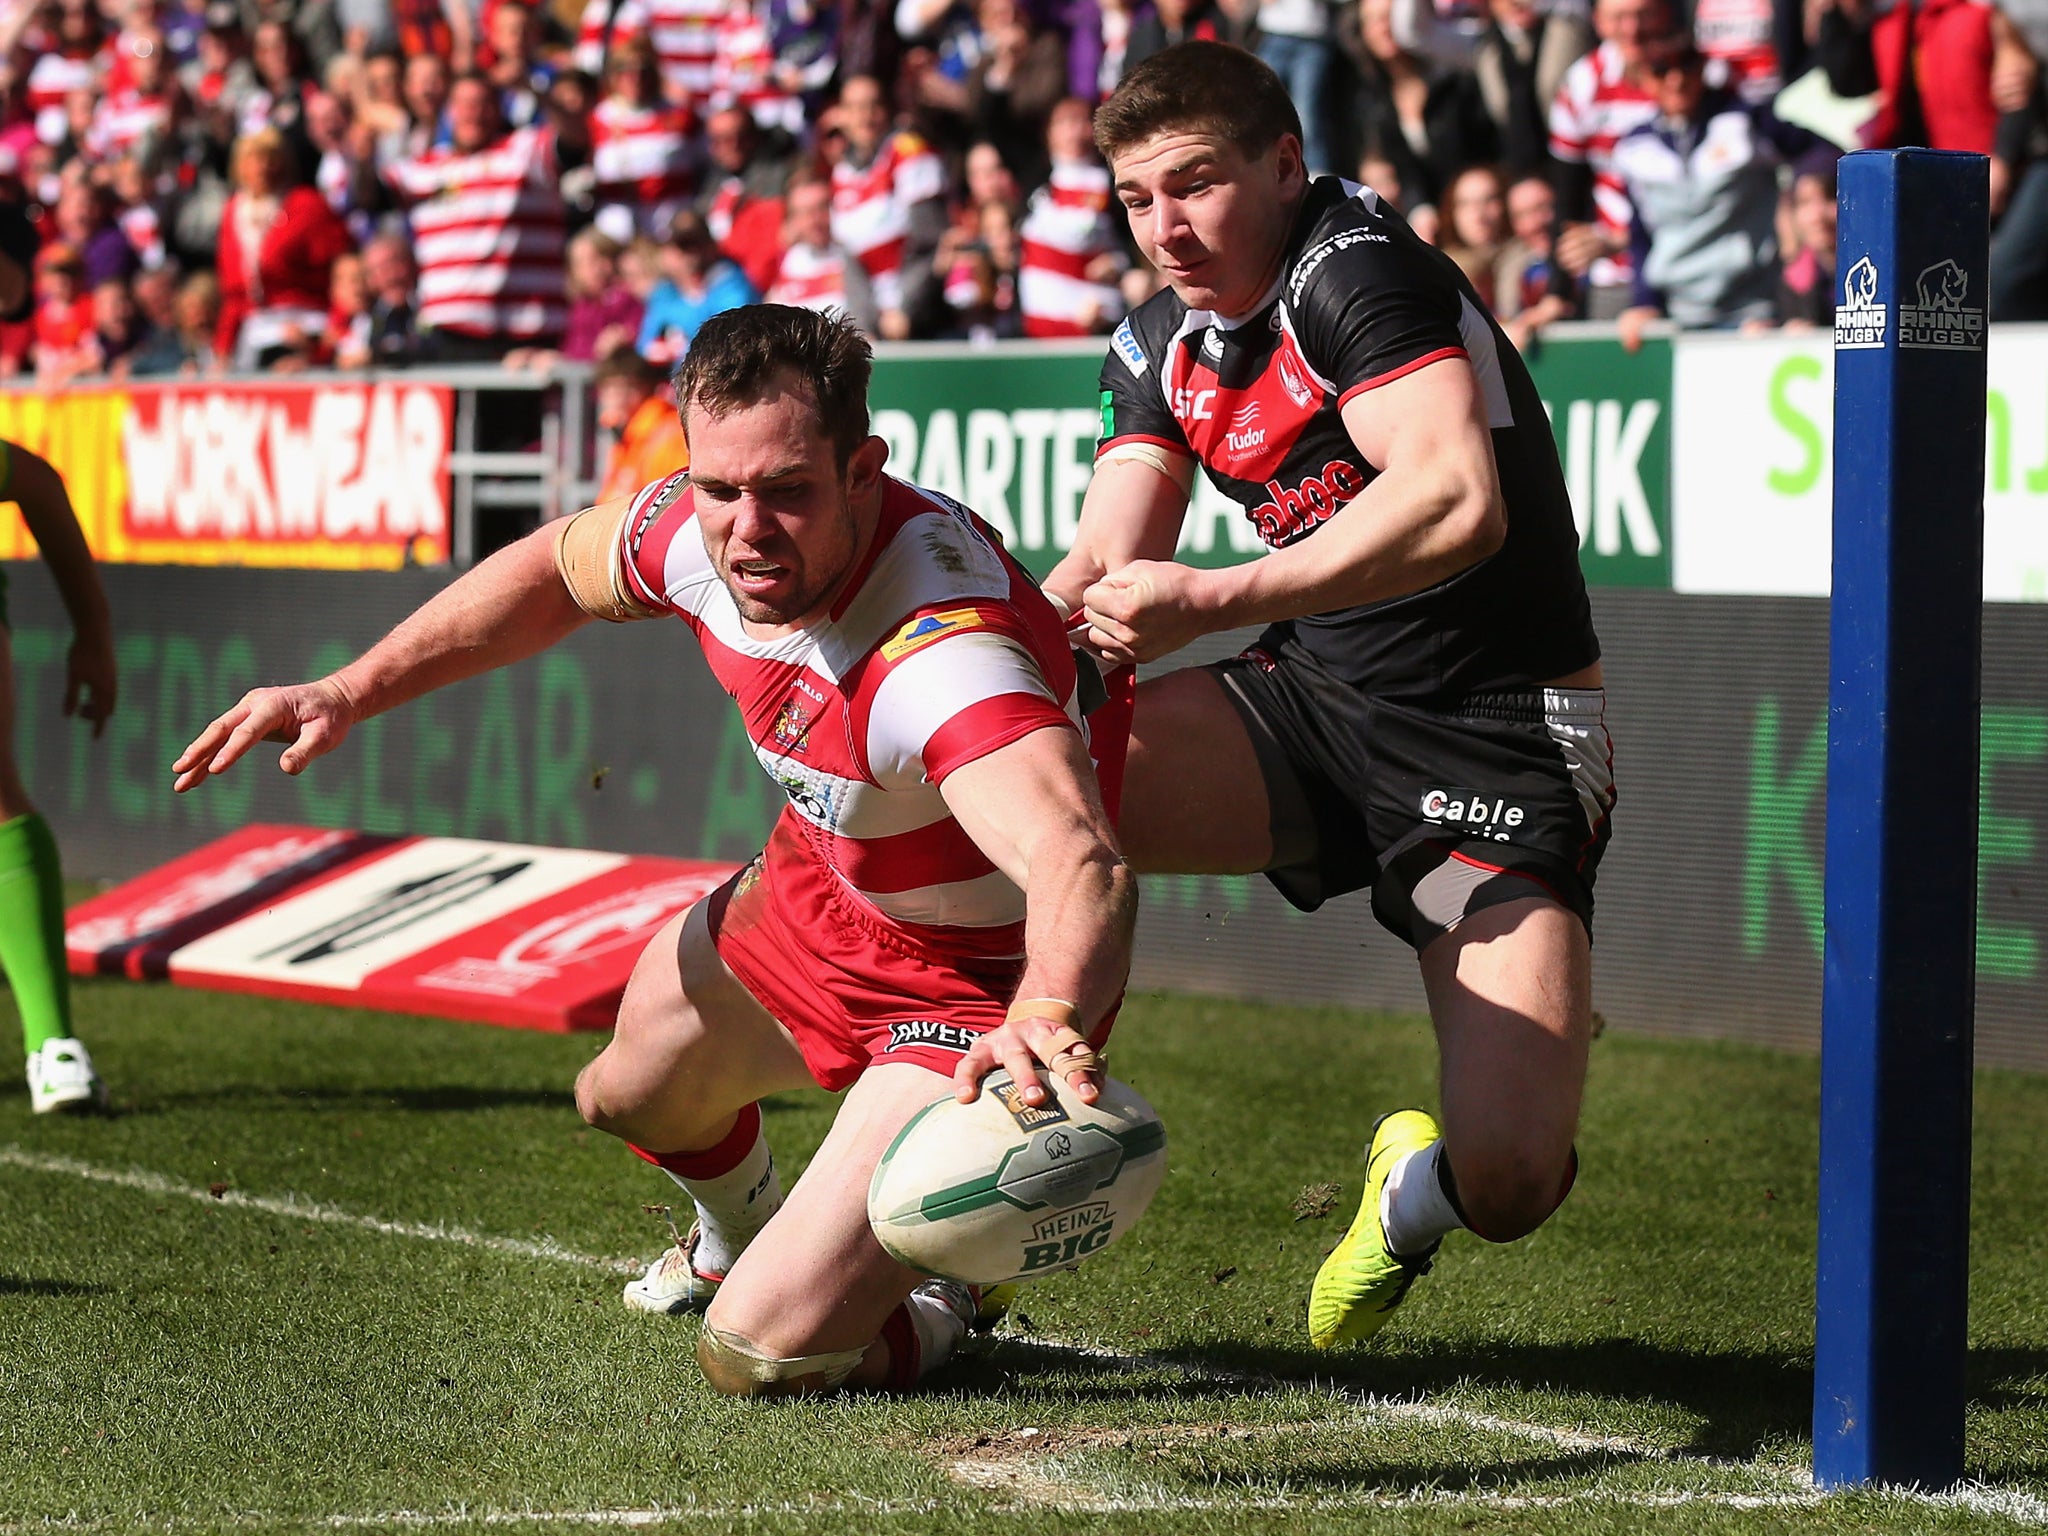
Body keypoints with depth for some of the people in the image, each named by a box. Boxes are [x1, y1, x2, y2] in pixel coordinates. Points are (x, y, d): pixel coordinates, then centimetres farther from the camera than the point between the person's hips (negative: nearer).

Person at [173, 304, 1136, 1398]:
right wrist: (351, 692, 0)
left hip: (986, 982, -8)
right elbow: (555, 569, 7)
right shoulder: (701, 530, -18)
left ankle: (939, 1304, 17)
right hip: (820, 888, 8)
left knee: (762, 1357, -17)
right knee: (628, 1092, 30)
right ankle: (742, 1233, 65)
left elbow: (1079, 862, -59)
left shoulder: (943, 653, -42)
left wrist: (1049, 1019, -79)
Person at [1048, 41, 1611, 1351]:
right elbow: (1102, 575, 5)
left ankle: (1417, 1187, 19)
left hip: (1505, 738, -7)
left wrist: (1211, 603, -34)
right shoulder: (1162, 346, 8)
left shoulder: (1357, 269, -17)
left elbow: (1458, 503, -32)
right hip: (1316, 704, 7)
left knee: (1508, 1180, -21)